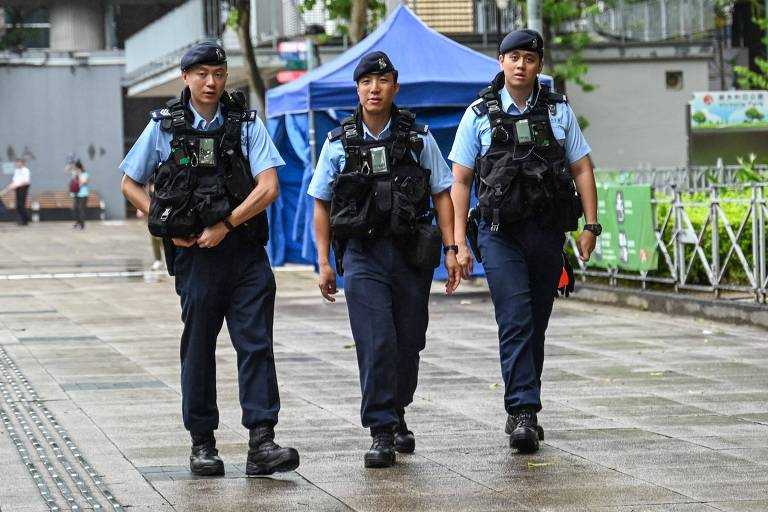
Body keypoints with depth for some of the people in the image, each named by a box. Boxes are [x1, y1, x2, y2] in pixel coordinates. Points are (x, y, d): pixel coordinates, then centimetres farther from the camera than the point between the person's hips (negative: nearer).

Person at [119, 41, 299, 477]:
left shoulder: (247, 125, 4)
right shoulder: (164, 127, 5)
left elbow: (268, 187, -5)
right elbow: (130, 184, 12)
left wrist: (226, 224, -12)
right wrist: (167, 226, -1)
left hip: (243, 248, 0)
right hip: (193, 251, 0)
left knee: (256, 343, -6)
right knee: (199, 346, 6)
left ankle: (261, 442, -9)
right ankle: (202, 442, 15)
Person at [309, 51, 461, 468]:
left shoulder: (419, 140, 5)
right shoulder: (339, 144, 4)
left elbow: (441, 195, 7)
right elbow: (321, 204, 9)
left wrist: (451, 250, -1)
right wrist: (324, 262, 4)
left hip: (412, 254, 2)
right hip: (362, 254, -2)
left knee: (408, 343, 8)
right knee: (376, 343, -11)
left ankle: (395, 416, 28)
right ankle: (381, 433, -9)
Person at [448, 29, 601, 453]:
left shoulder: (558, 111, 9)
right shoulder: (480, 114, 3)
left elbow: (582, 169, 10)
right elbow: (460, 181, 3)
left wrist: (591, 226, 0)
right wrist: (459, 242, -4)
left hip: (548, 232, 3)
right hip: (500, 232, -3)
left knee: (536, 326, 9)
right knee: (515, 323, -14)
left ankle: (522, 411, 20)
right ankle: (523, 412, -18)